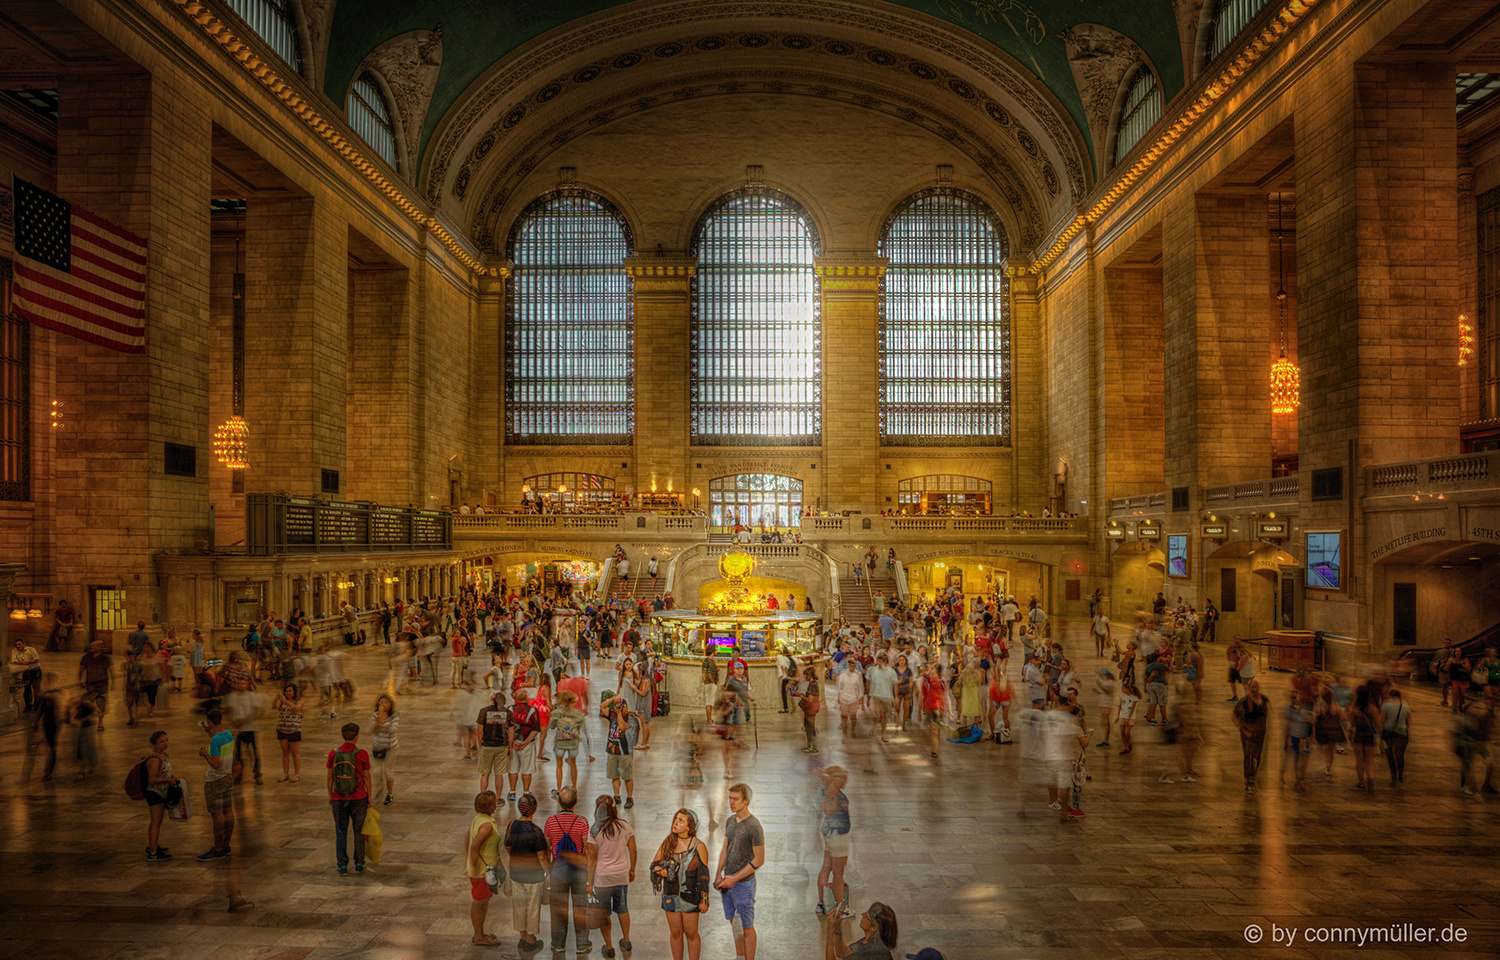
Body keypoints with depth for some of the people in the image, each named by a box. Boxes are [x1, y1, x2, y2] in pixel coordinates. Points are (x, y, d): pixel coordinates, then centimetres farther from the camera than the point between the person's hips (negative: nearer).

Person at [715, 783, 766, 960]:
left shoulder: (754, 826, -17)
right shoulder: (730, 821, 5)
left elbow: (759, 860, -16)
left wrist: (734, 878, -15)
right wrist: (719, 874, 0)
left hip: (744, 884, -6)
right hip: (727, 881, 6)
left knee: (746, 927, 5)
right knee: (733, 924, 15)